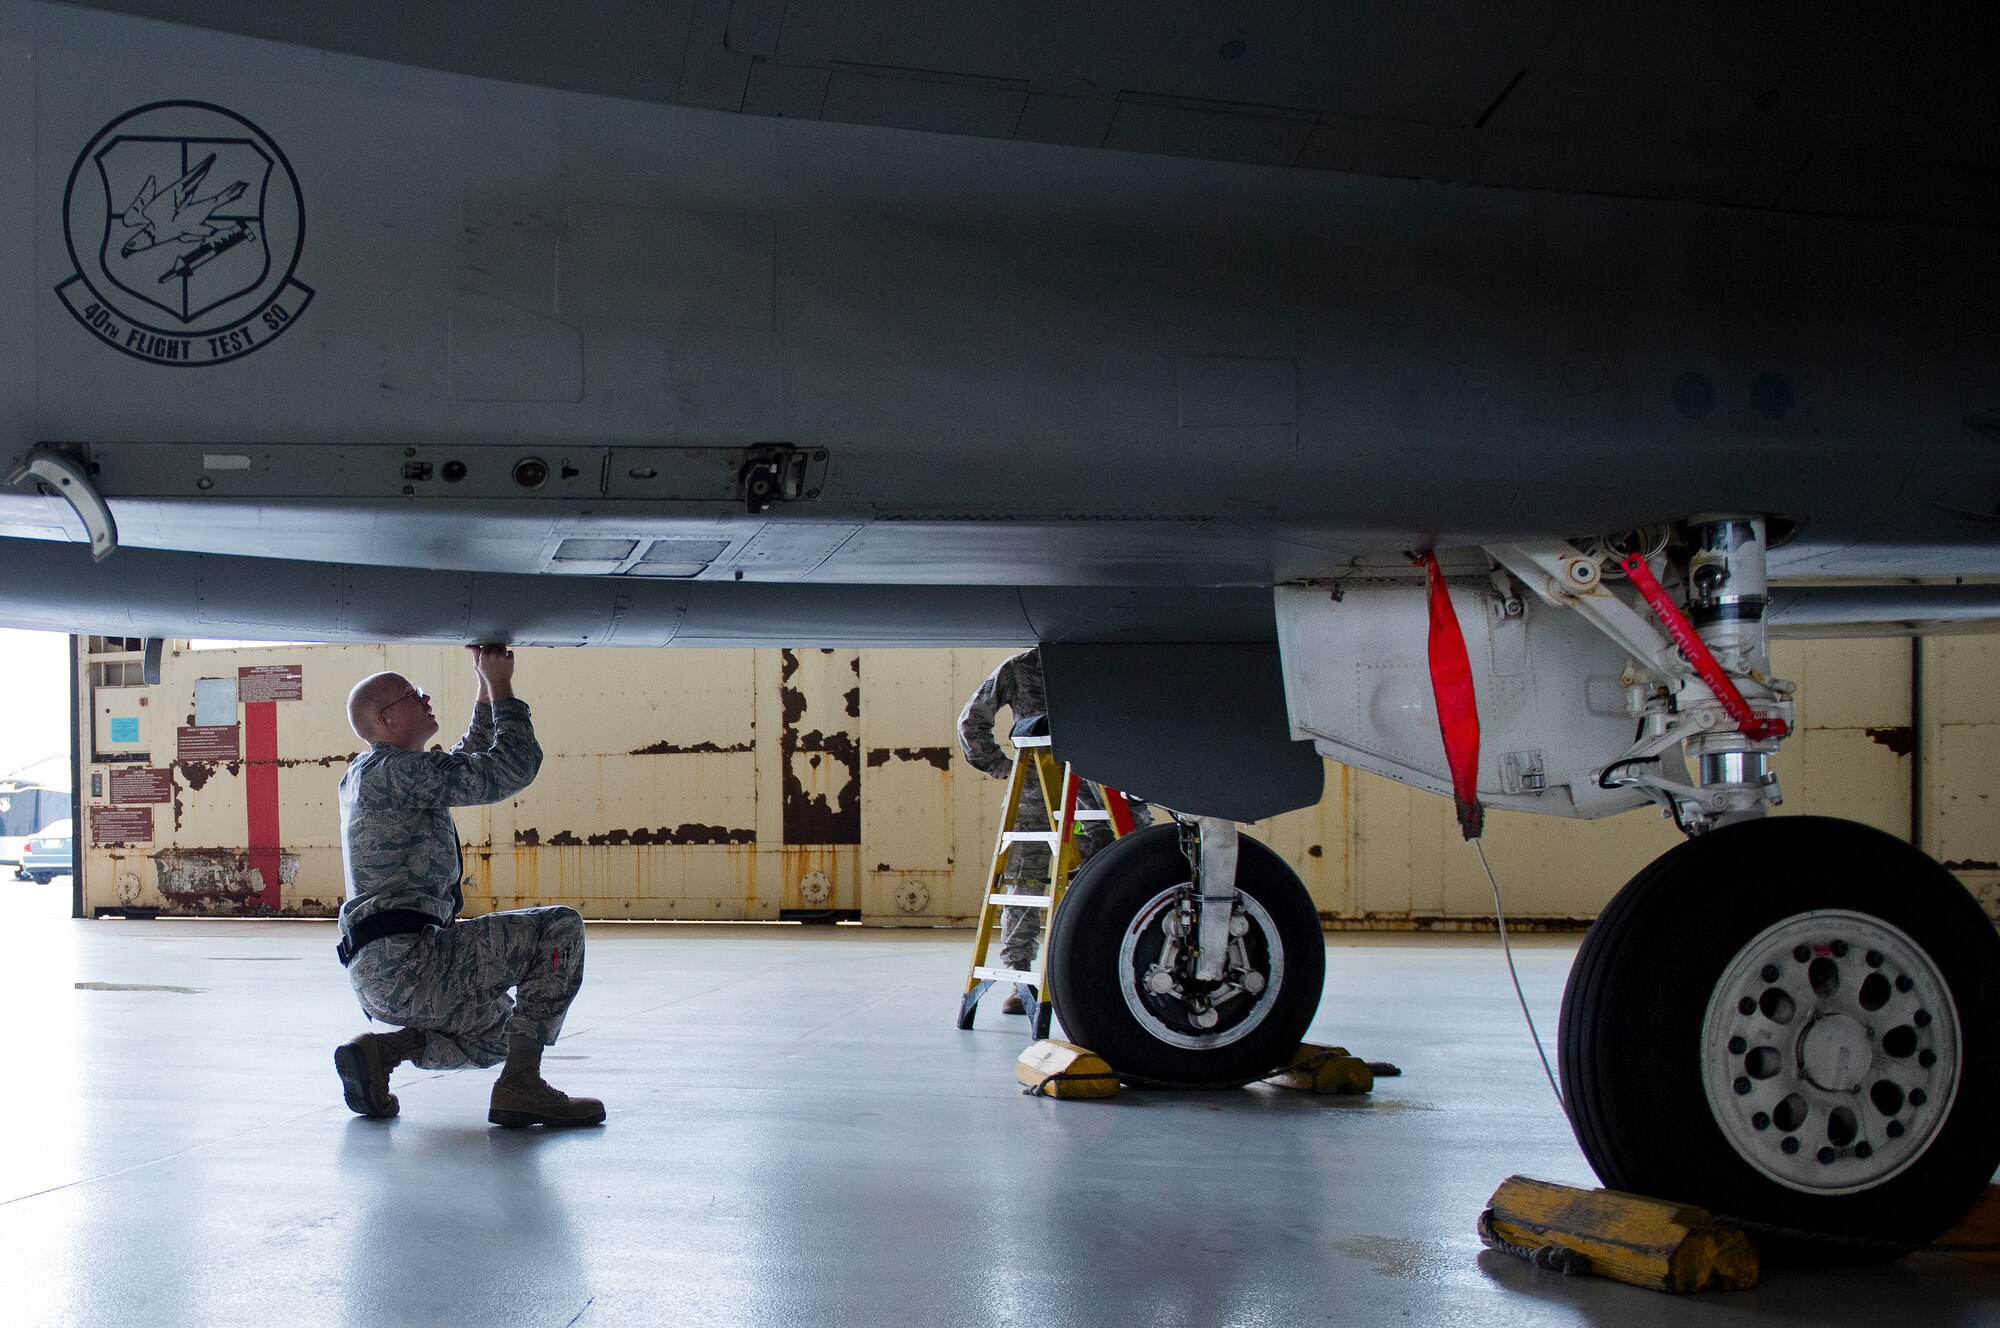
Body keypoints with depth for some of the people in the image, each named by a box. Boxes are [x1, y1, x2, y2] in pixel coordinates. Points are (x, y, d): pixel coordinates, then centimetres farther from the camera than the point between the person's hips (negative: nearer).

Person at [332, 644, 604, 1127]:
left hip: (374, 977, 10)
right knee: (560, 927, -11)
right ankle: (520, 1084, -15)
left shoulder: (366, 773, 22)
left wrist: (487, 692, 28)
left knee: (500, 1029, 30)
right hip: (405, 960, -10)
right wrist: (501, 688, 0)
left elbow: (468, 764, 36)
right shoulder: (397, 769, -9)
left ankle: (382, 1048, 9)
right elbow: (511, 769, -12)